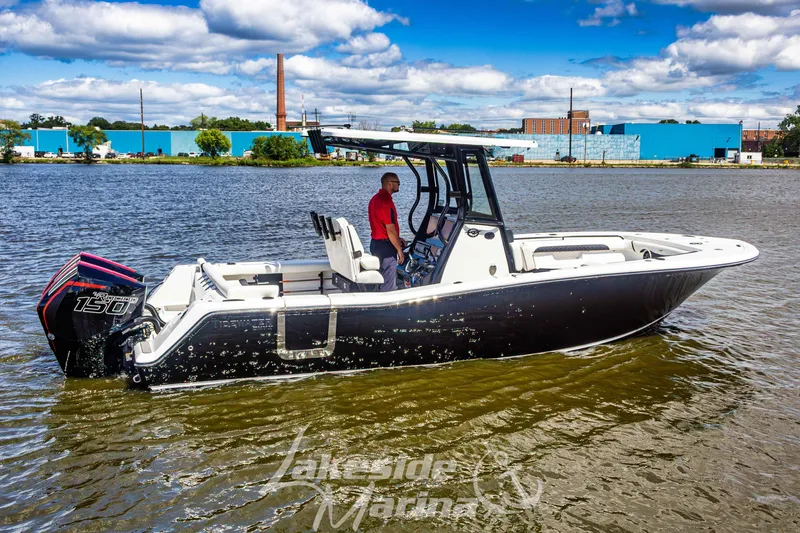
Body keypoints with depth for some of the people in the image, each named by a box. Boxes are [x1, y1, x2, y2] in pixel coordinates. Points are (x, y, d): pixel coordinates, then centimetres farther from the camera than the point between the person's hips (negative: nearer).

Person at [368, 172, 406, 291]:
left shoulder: (375, 199, 12)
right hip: (385, 246, -10)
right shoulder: (386, 201, -19)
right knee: (388, 285, -3)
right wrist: (400, 250, -14)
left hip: (375, 243, 10)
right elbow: (390, 229, -21)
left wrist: (397, 239, 17)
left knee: (381, 280, 19)